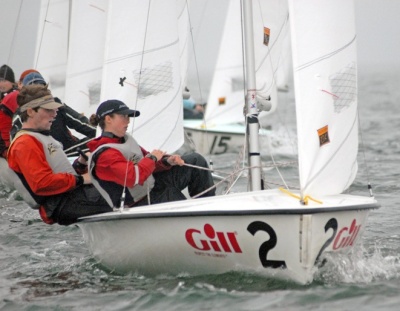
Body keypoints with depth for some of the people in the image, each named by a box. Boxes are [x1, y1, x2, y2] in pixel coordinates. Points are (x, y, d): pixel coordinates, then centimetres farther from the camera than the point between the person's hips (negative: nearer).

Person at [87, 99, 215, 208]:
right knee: (171, 193, -38)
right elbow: (133, 177, -34)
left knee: (196, 160, 5)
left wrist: (167, 161, -6)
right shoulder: (105, 155, -22)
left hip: (153, 184, 10)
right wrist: (152, 158, -19)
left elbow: (149, 163, 15)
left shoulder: (125, 139, 11)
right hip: (140, 203, -10)